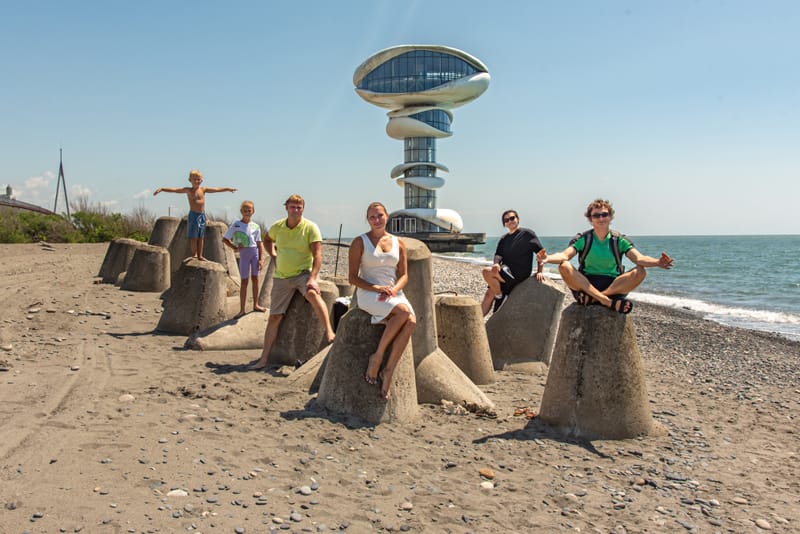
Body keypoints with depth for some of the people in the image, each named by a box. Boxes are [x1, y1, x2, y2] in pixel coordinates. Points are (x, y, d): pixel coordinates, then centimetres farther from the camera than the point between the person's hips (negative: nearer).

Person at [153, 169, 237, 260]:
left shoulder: (203, 190, 9)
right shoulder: (188, 190, -2)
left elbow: (216, 189, 12)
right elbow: (175, 189, -10)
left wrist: (227, 189, 12)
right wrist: (162, 189, -20)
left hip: (202, 215, 4)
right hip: (193, 215, -4)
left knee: (200, 237, 8)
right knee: (194, 236, -1)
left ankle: (200, 255, 13)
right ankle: (194, 254, 7)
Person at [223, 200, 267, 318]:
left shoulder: (256, 226, 6)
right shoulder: (236, 225, -1)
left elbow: (259, 243, 6)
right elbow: (224, 239, 3)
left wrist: (261, 259, -1)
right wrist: (234, 247, -8)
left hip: (255, 252, 3)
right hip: (244, 253, -2)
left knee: (255, 278, 7)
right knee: (244, 281, 0)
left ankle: (255, 305, 20)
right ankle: (242, 309, 8)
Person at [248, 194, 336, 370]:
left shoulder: (310, 227, -9)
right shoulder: (277, 226, 4)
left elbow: (317, 255, -16)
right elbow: (267, 240, 28)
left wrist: (313, 278, -28)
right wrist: (274, 257, 11)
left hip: (303, 273, -4)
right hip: (281, 277, 4)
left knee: (312, 294, -38)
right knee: (274, 317, 3)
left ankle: (329, 332, -36)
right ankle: (264, 359, 9)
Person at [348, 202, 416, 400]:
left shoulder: (398, 243, 14)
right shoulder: (360, 242, 3)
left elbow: (404, 275, 11)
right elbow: (353, 277, -1)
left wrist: (394, 289, -11)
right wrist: (376, 288, -16)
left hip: (394, 293, 4)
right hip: (368, 293, -4)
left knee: (411, 322, -28)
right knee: (403, 311, -33)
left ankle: (389, 371, -21)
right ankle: (377, 356, -18)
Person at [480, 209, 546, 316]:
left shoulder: (527, 233, 0)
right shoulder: (504, 239, 19)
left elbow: (541, 251, -3)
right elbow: (498, 254, 9)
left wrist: (539, 271, -12)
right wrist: (496, 263, -15)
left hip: (519, 274, -7)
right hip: (506, 272, 7)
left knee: (487, 272, -25)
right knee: (489, 295, 1)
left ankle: (500, 296, -7)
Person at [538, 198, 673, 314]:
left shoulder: (619, 240, 4)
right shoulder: (583, 239, 2)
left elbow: (639, 258, -11)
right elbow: (564, 255, -14)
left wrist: (657, 262, -34)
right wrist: (548, 258, -38)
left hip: (614, 286, 1)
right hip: (585, 284, 0)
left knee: (640, 272, -24)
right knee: (564, 267, -28)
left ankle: (593, 298, -28)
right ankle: (610, 302, -34)